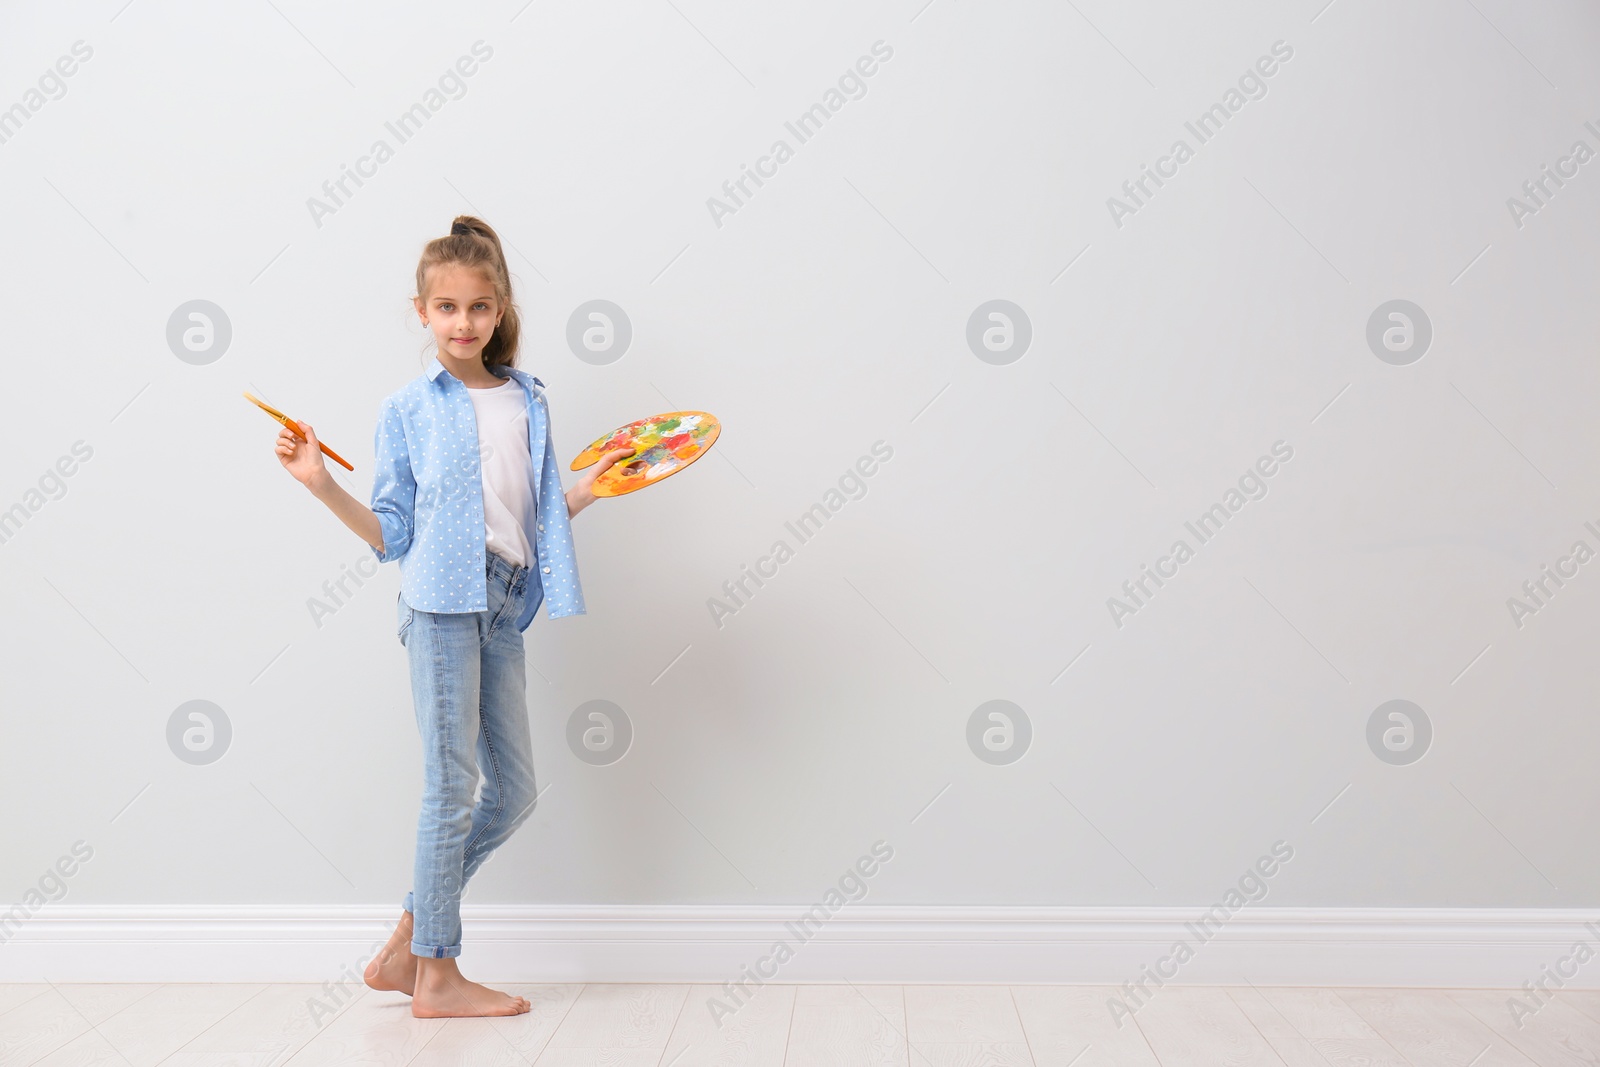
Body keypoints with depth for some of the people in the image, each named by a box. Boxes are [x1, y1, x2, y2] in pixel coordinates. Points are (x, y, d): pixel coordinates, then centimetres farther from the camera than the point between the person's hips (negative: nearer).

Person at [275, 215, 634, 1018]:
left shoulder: (529, 399, 15)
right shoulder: (407, 408, 4)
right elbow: (394, 535, 2)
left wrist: (589, 487, 3)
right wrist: (324, 487, -9)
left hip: (504, 601, 6)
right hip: (441, 597, -6)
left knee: (513, 791, 8)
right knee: (452, 787, -2)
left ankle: (404, 946, 22)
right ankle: (437, 975, 12)